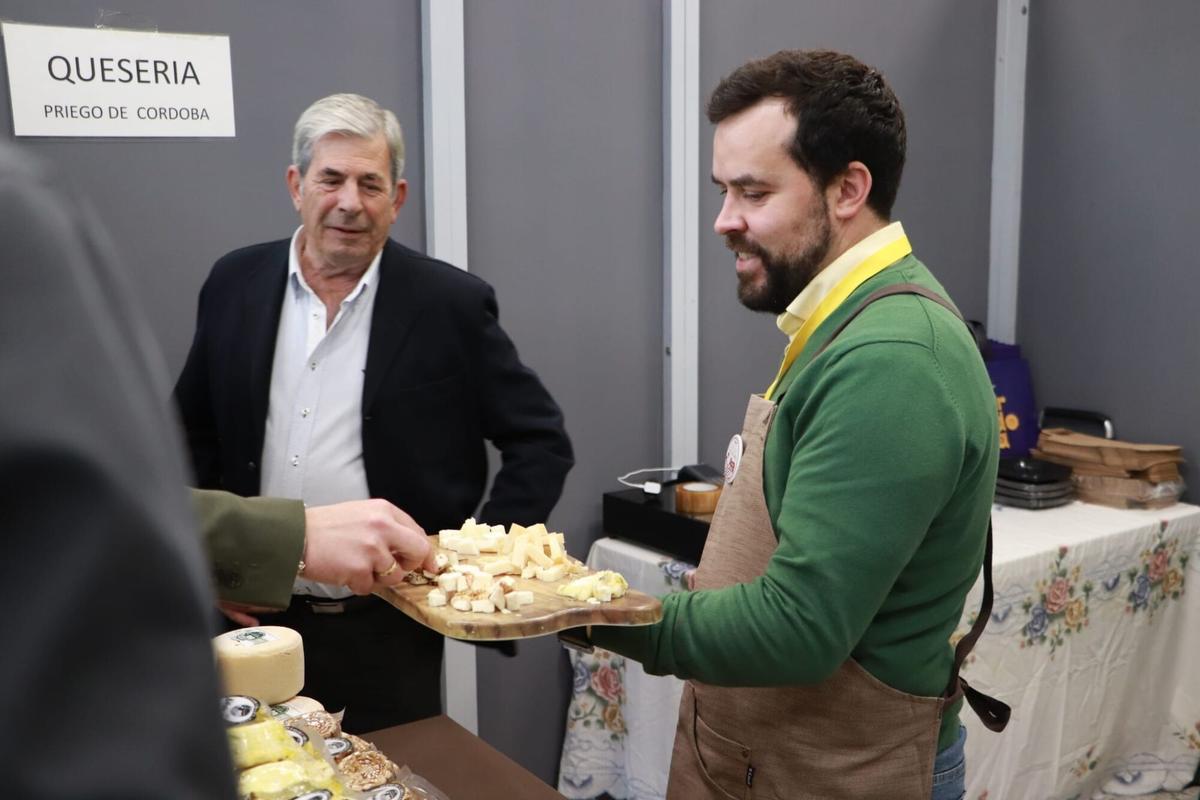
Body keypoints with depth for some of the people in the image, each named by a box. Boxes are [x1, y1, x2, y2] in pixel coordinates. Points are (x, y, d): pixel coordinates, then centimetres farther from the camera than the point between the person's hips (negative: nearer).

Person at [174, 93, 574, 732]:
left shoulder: (450, 304, -8)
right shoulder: (235, 285, 2)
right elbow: (191, 433, 13)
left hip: (389, 637, -3)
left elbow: (542, 443, -2)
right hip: (256, 621, 3)